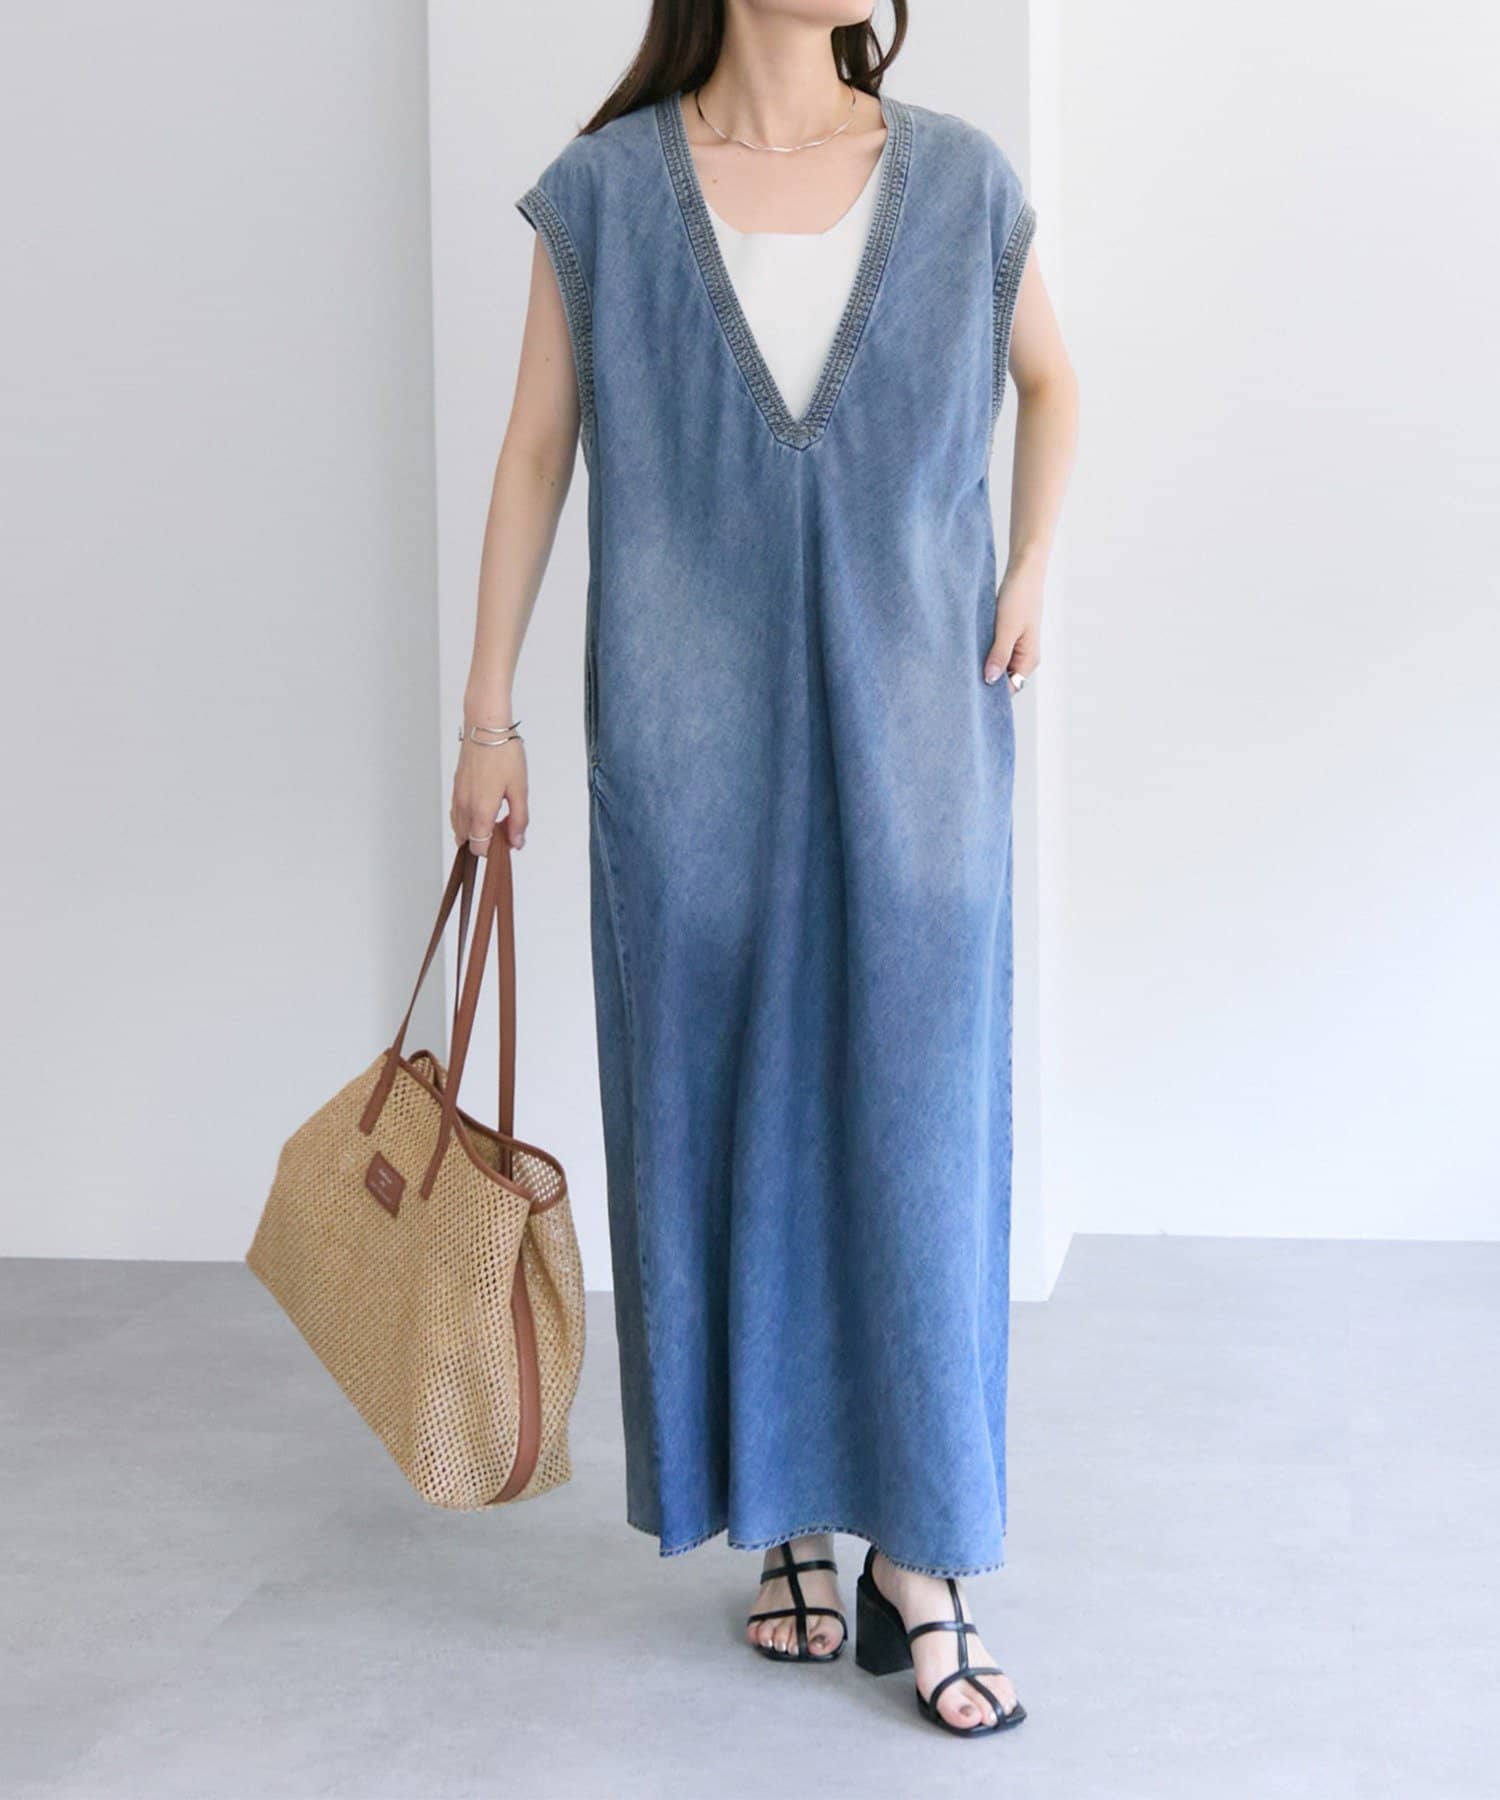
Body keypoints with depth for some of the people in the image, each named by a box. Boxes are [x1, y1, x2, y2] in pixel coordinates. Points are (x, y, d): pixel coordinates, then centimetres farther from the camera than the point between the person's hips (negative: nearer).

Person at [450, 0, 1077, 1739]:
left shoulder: (959, 180, 2)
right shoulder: (608, 190, 0)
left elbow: (1048, 377, 19)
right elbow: (534, 454, 4)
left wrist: (1031, 574, 6)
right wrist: (487, 717, 3)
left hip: (911, 736, 1)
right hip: (691, 744, 0)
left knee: (916, 1122, -1)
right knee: (726, 1119, 6)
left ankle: (917, 1561, 9)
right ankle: (782, 1516, 21)